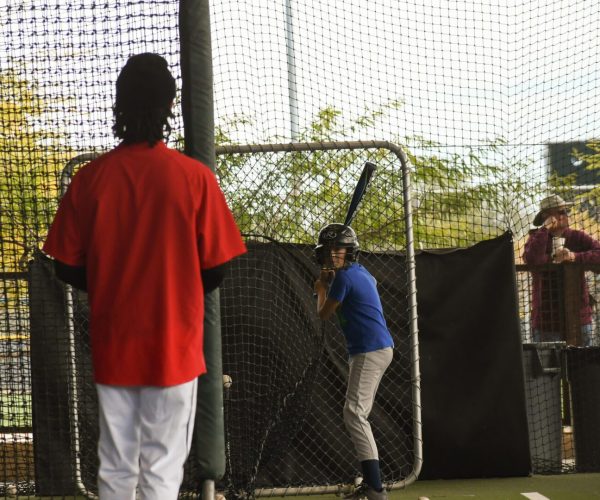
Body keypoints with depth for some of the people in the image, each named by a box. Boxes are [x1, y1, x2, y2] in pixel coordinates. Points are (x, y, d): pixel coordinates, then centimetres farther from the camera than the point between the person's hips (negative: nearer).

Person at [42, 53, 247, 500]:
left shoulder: (89, 179, -3)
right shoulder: (195, 177, -9)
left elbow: (68, 269, 2)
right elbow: (216, 270, -5)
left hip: (111, 345, 2)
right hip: (174, 345, -2)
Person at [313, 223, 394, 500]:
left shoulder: (344, 277, -13)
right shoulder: (360, 271, 15)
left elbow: (324, 313, -3)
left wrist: (322, 288, 16)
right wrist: (331, 282, 20)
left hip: (370, 351, -11)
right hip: (378, 347, 11)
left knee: (354, 413, -19)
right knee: (357, 414, 17)